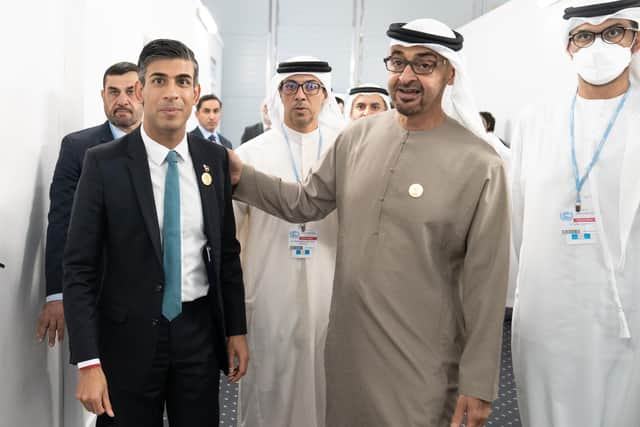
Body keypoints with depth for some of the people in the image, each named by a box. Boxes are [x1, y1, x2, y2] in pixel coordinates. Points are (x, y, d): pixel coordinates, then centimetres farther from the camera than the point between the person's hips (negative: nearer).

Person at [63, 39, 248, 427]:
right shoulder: (104, 163, -9)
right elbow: (79, 267, -9)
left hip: (199, 331, 3)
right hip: (129, 336, -2)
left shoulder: (215, 159, 1)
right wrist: (88, 362, -13)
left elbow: (228, 252, 8)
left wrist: (237, 330, 8)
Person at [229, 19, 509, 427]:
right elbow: (306, 203, 13)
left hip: (423, 364, -4)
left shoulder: (480, 164, -13)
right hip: (348, 347, 5)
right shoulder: (357, 137, 1)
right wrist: (242, 177, 0)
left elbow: (486, 279, -10)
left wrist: (478, 382, -8)